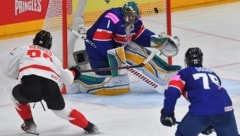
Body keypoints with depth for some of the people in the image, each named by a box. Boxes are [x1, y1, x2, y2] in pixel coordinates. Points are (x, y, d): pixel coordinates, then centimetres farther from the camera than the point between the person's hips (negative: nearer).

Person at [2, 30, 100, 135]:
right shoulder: (53, 57, 33)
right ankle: (89, 127, 24)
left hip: (30, 87, -3)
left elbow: (7, 70, 26)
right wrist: (72, 72, 55)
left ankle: (29, 124, 27)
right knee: (61, 111, 28)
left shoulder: (21, 50, 26)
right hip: (51, 88, 3)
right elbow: (67, 79, 32)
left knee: (17, 94, 30)